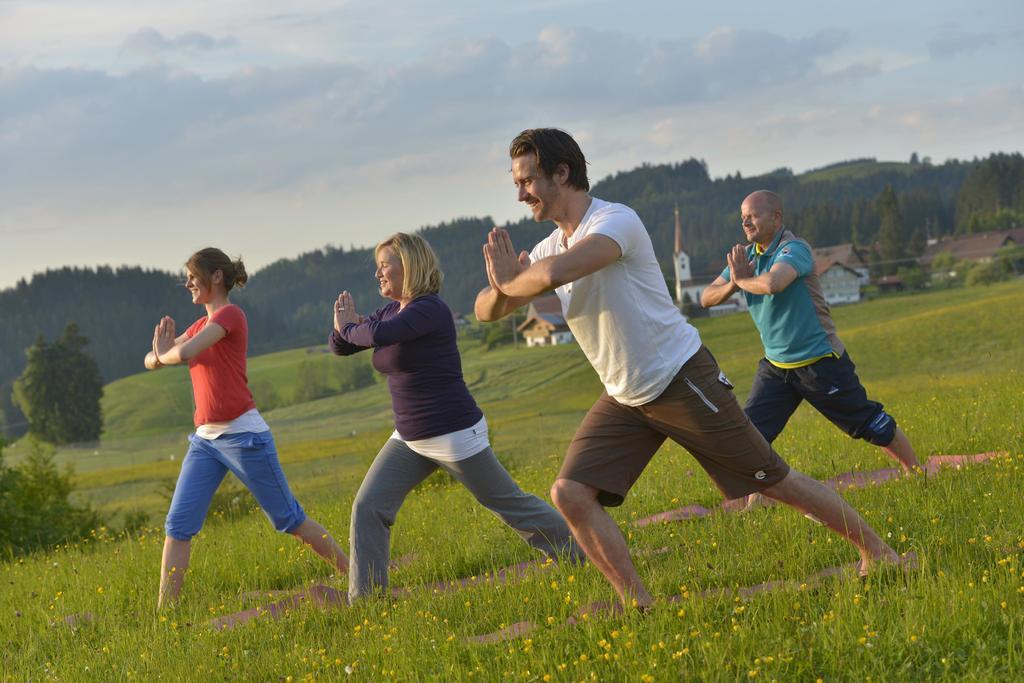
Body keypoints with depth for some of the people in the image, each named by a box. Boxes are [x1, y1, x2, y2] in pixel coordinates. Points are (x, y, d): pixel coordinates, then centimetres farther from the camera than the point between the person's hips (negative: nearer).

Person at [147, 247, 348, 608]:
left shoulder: (229, 315, -10)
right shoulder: (201, 325, 16)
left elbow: (184, 353, -25)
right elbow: (152, 361, 13)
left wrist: (166, 354, -2)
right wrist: (158, 355, -10)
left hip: (244, 436, -8)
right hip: (205, 439, 8)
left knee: (289, 519, 2)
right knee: (178, 524, -3)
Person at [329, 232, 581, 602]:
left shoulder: (430, 309, -19)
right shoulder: (391, 311, 8)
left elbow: (378, 335, -36)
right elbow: (341, 346, 11)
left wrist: (349, 328, -15)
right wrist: (343, 325, -12)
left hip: (455, 435, -8)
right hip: (410, 439, 8)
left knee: (509, 503, 4)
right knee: (367, 508, -3)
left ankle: (584, 557, 19)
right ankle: (364, 600, 1)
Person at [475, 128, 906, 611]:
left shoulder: (616, 221, -21)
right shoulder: (551, 246, 6)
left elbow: (553, 275, -38)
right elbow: (486, 311, 7)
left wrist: (509, 282, -16)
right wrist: (501, 287, -17)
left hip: (683, 381, -7)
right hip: (624, 399, 7)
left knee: (775, 483, 0)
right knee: (570, 495, -9)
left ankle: (876, 550, 18)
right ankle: (640, 607, -4)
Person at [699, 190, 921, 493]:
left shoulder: (794, 249, -19)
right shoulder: (745, 256, 5)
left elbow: (772, 283, -40)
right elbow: (706, 298, 4)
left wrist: (741, 280, -21)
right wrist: (732, 284, -16)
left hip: (820, 362, -7)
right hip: (775, 366, 7)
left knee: (871, 425, 4)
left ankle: (918, 473, 21)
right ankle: (755, 502, 4)